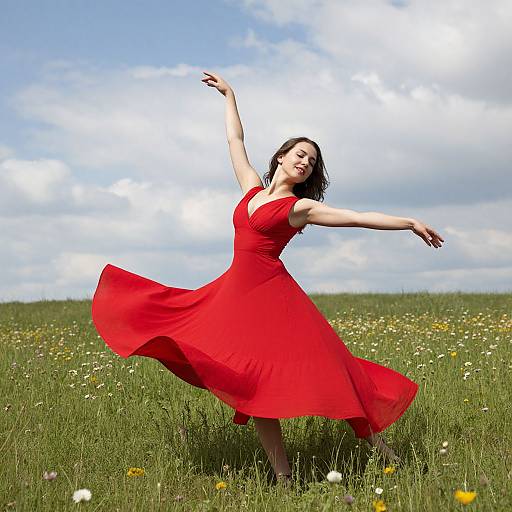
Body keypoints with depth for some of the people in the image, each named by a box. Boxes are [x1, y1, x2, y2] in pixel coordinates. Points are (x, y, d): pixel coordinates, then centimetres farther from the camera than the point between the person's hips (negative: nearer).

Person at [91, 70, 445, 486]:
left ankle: (384, 454, -6)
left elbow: (359, 217, 0)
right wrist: (229, 96, 33)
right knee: (256, 386, 0)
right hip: (236, 291, 6)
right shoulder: (253, 189, 15)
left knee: (321, 371, -13)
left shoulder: (300, 207, 2)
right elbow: (235, 140, 26)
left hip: (271, 294, -5)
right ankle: (283, 477, 2)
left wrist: (411, 224, -3)